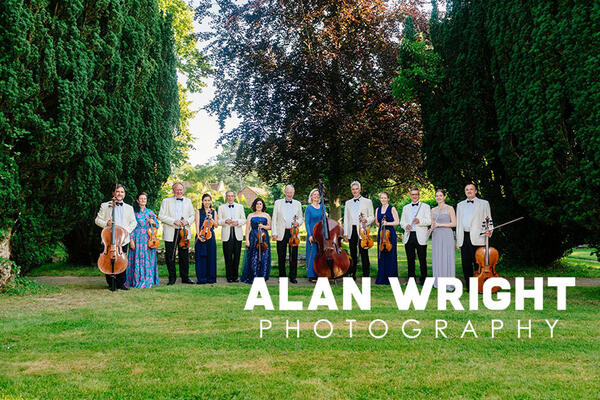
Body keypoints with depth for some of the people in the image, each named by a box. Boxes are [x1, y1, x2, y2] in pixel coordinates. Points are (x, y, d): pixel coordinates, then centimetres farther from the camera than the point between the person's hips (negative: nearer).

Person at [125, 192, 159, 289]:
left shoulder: (150, 212, 13)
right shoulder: (134, 211, 1)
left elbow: (157, 225, 16)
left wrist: (153, 222, -7)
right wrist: (131, 240, -11)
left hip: (148, 239, 4)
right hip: (137, 238, -4)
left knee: (148, 259, 2)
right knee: (138, 258, -5)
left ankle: (148, 281, 8)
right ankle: (137, 281, 0)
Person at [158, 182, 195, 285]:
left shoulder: (188, 201, 15)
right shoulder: (166, 201, 4)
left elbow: (192, 215, 14)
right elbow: (161, 216, -4)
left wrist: (187, 221, -7)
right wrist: (174, 221, -14)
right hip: (170, 233, -2)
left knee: (184, 256, 5)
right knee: (170, 256, 1)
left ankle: (185, 277, 15)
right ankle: (172, 278, 11)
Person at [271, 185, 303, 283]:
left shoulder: (297, 203, 12)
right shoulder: (278, 203, 7)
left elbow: (300, 218, 15)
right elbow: (274, 219, 5)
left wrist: (297, 223, -9)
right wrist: (274, 233, -3)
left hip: (293, 233, 1)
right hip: (282, 233, -1)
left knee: (294, 256, 1)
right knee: (281, 256, 4)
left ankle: (293, 277, 10)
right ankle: (282, 276, 14)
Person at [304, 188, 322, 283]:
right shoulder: (309, 208, -3)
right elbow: (307, 223, -7)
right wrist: (310, 235, -14)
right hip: (312, 233, -5)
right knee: (312, 254, -4)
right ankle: (311, 275, 3)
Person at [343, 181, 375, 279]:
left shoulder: (367, 202, 7)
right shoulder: (348, 203, 17)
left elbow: (372, 217, 6)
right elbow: (346, 219, 16)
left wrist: (366, 220, -16)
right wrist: (345, 233, 9)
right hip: (352, 231, 3)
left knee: (364, 254, -6)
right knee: (353, 254, 7)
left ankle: (366, 275, -3)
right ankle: (352, 274, 13)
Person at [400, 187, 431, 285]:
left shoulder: (425, 207, 8)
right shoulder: (405, 208, 20)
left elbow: (429, 221, 0)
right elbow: (402, 221, 17)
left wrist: (419, 221, -18)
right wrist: (405, 225, -6)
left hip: (420, 237, -3)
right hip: (408, 236, 3)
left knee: (422, 259, -3)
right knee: (410, 259, 5)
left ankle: (423, 279, 5)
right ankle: (411, 278, 12)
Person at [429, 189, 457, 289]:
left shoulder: (449, 208, -1)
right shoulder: (433, 210, 14)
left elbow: (454, 223, -7)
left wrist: (440, 224, -13)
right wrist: (431, 229, -1)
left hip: (446, 235, -5)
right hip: (436, 236, 5)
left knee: (447, 258, -5)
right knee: (437, 259, 4)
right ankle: (438, 282, 10)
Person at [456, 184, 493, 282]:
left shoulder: (483, 203, 10)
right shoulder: (460, 205, 20)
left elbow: (488, 219, 5)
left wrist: (489, 230, -15)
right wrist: (458, 240, 12)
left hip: (477, 238, -4)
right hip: (464, 238, 4)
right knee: (466, 265, 5)